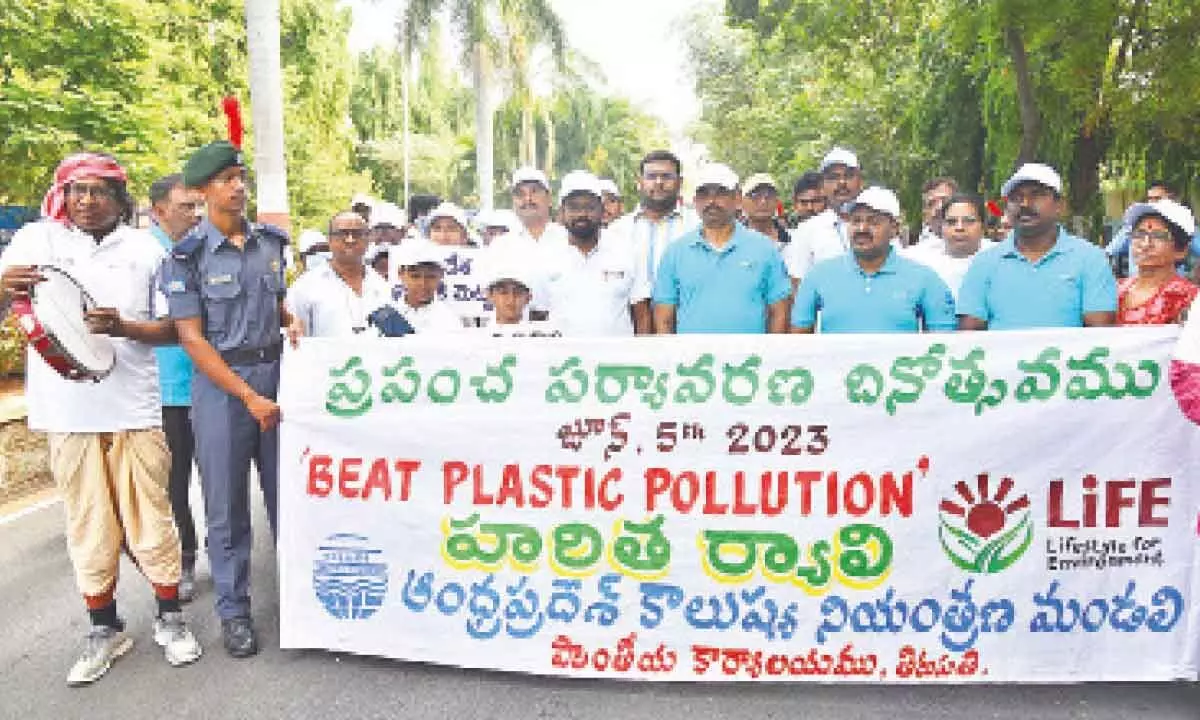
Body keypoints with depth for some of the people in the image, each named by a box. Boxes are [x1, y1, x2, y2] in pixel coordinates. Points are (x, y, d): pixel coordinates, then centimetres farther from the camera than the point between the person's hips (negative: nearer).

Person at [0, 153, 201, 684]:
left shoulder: (145, 249, 5)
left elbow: (172, 329, 5)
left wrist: (122, 326, -14)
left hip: (134, 407, -1)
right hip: (67, 410, 1)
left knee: (150, 516, 5)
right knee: (88, 522, 9)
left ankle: (170, 619, 22)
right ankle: (104, 629, 25)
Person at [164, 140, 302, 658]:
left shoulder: (271, 241, 7)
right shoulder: (188, 255, -7)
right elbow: (192, 338, -9)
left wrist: (290, 320, -1)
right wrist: (249, 397, -14)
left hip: (276, 373, 4)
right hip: (220, 383, -4)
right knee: (227, 506, 5)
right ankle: (233, 610, 19)